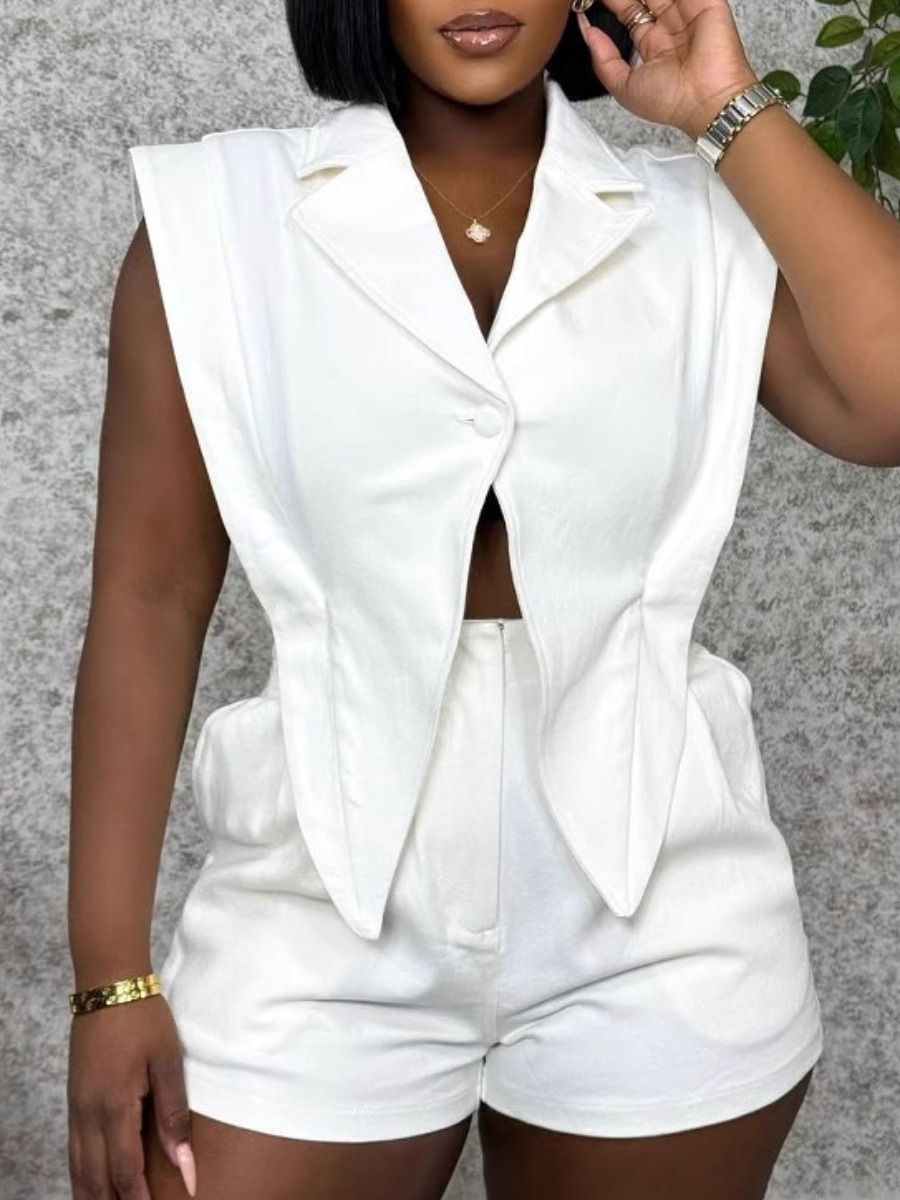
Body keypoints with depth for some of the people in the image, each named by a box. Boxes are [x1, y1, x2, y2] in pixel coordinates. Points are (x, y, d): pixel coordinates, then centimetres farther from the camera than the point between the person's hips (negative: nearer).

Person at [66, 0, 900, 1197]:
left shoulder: (702, 225, 2)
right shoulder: (219, 212, -1)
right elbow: (150, 600, -3)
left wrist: (733, 113, -7)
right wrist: (114, 976, -6)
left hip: (661, 926, 2)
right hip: (328, 916, -1)